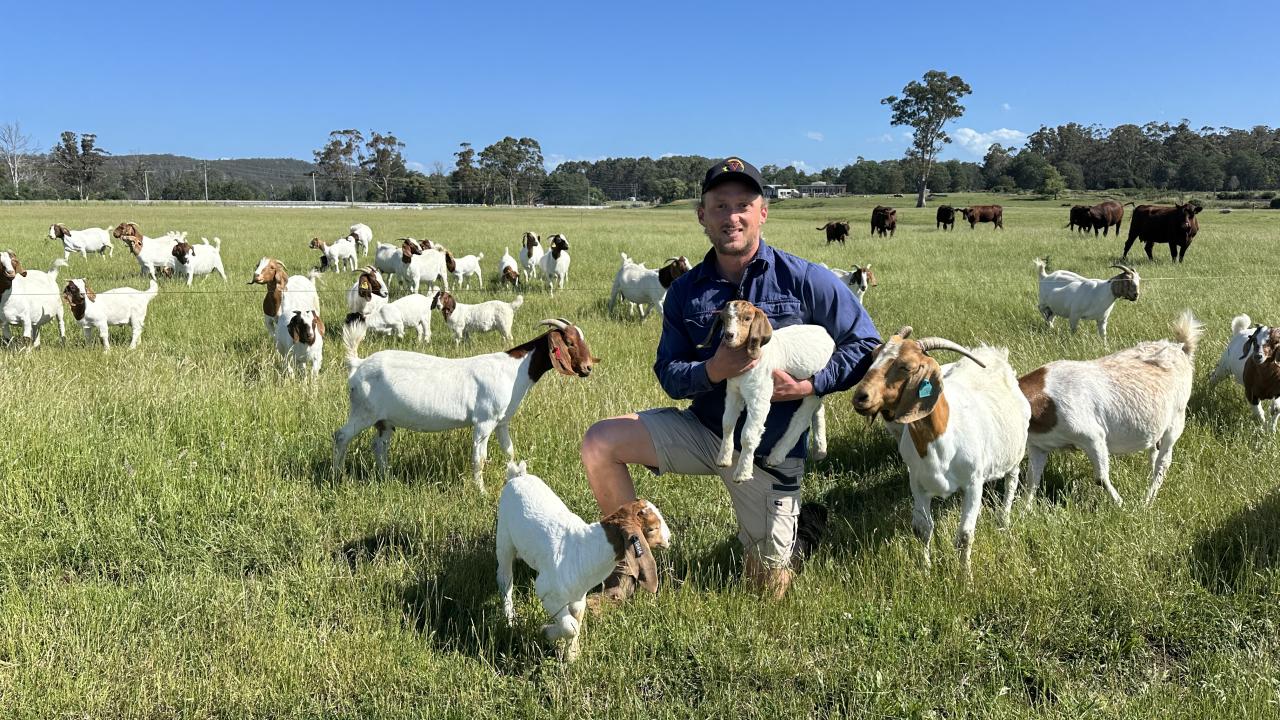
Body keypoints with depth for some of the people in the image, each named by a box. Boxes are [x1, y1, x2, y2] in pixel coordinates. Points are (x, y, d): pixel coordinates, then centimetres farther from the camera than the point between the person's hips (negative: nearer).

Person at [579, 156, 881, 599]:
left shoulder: (805, 280, -11)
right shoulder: (685, 291, -2)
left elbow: (865, 344, -6)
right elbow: (669, 374, -1)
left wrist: (809, 385, -19)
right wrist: (711, 371, -24)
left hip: (770, 450, -2)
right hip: (703, 428, 3)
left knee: (770, 589, 4)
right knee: (598, 445, -16)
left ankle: (792, 520, 39)